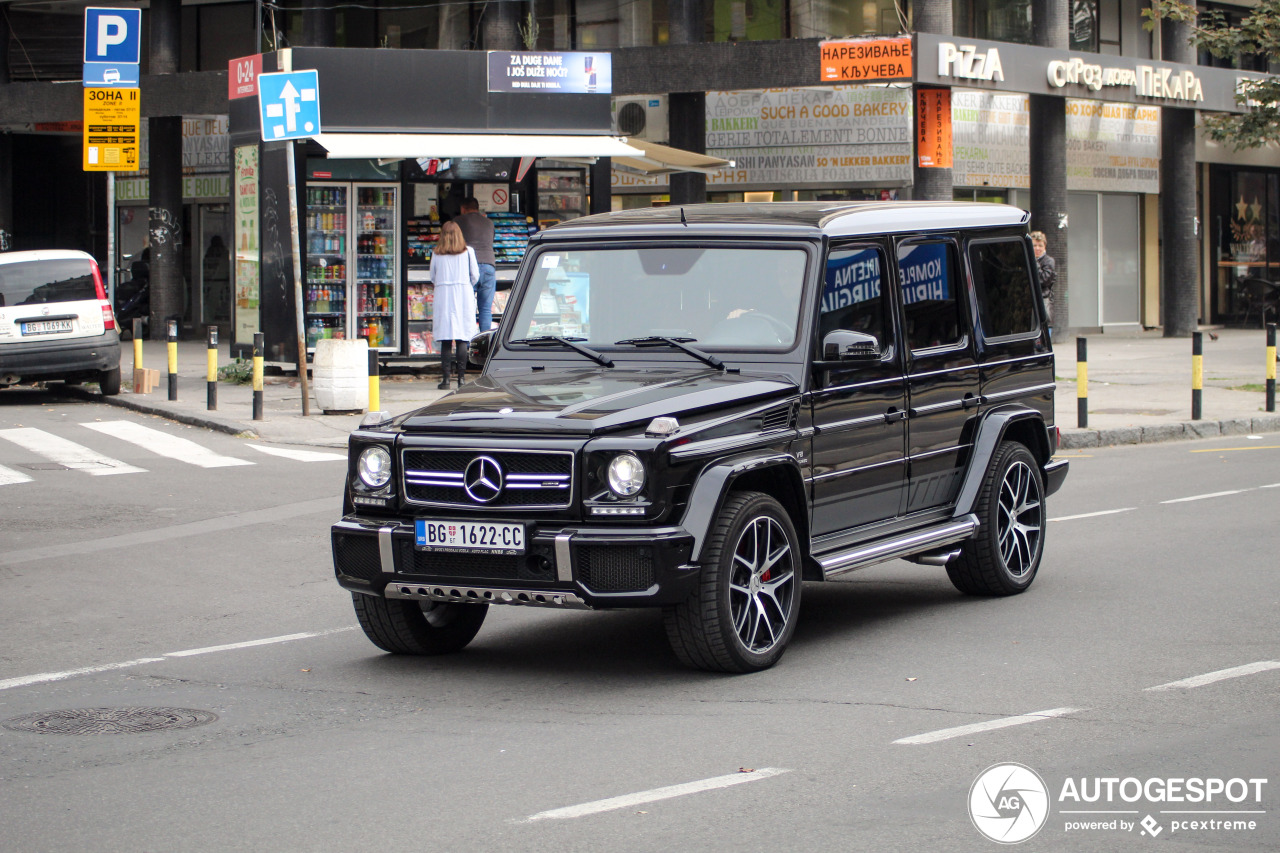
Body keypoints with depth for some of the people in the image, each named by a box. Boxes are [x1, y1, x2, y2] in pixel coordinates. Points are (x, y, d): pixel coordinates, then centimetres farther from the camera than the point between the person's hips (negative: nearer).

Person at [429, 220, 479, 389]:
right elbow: (475, 276, 3)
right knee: (462, 340, 1)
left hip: (443, 296, 0)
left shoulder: (436, 254, 2)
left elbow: (433, 278, 7)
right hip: (464, 297, 0)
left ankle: (445, 379, -3)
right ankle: (461, 378, -2)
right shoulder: (468, 252, 1)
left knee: (445, 341, 1)